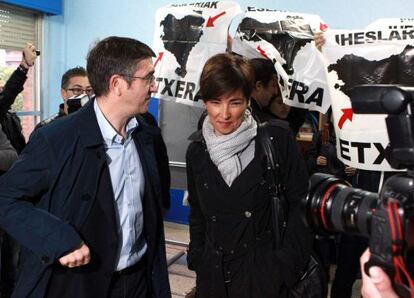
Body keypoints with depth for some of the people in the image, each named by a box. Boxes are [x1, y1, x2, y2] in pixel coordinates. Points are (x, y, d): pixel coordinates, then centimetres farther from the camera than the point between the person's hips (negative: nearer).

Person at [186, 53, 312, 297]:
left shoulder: (277, 139, -12)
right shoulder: (197, 151, 0)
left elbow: (301, 204, -8)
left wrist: (286, 266, -10)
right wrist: (196, 258, 4)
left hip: (266, 276, -3)